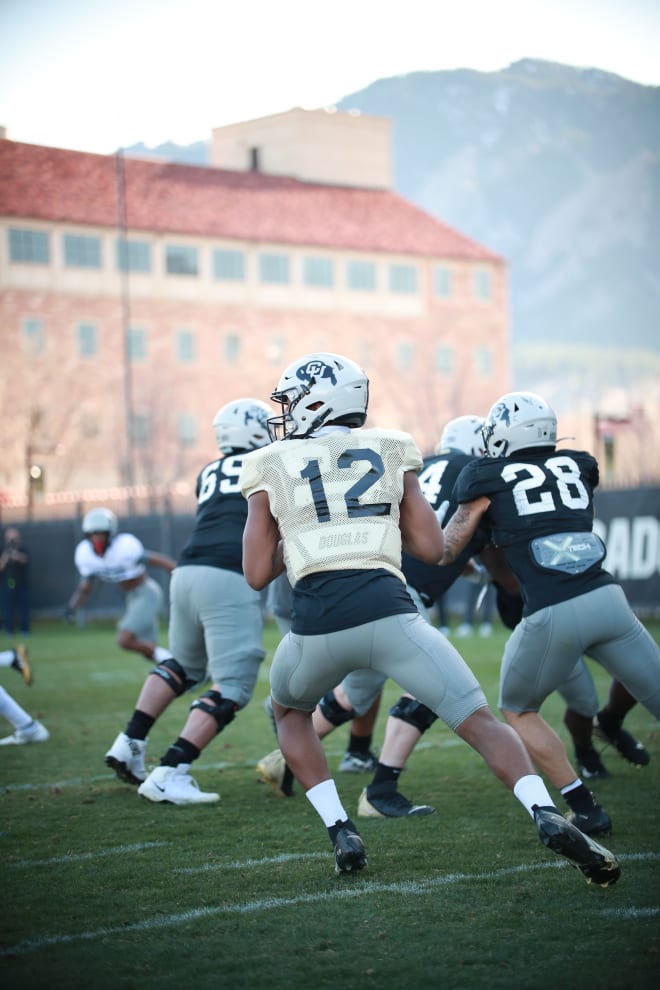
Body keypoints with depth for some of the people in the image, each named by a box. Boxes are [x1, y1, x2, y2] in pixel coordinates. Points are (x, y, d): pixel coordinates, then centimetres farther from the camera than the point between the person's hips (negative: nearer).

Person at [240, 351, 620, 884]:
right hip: (388, 611, 0)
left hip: (317, 622, 0)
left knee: (290, 712, 30)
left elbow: (258, 575, 12)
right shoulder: (389, 451, 18)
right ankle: (548, 816, -20)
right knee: (480, 721, 4)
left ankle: (342, 834, 16)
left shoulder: (272, 466, 14)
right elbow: (433, 548, 16)